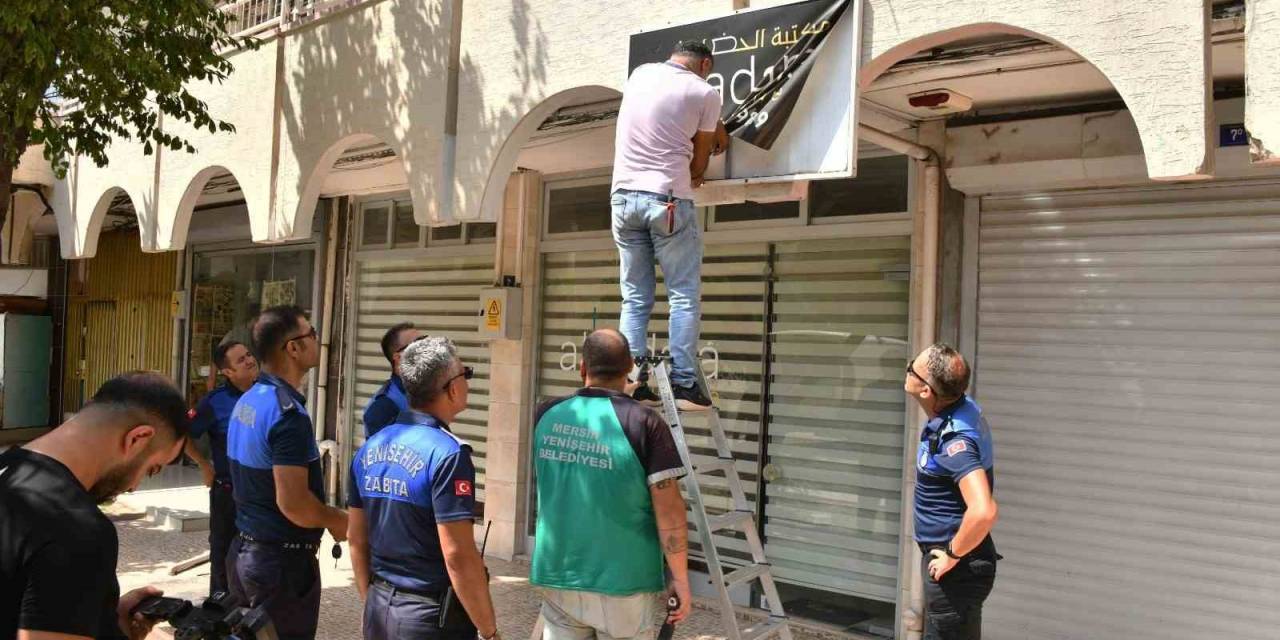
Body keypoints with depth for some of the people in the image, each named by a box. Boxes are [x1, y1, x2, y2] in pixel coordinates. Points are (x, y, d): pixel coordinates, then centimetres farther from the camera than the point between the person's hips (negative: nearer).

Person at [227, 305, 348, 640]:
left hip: (245, 549, 9)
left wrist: (324, 515, 19)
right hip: (282, 559, -9)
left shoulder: (247, 401, 7)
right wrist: (336, 519, -10)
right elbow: (292, 503, -28)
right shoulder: (288, 412, -23)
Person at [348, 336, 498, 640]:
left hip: (379, 611, 7)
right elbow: (457, 555, -22)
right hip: (431, 615, -7)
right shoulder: (446, 453, -19)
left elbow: (356, 538, 11)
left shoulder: (370, 447, 4)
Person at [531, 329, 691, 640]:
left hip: (557, 576, 4)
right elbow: (669, 512, -16)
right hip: (622, 582, -3)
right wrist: (680, 578, -4)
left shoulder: (547, 415, -1)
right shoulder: (644, 422, -15)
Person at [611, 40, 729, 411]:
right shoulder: (704, 93, -1)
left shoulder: (640, 74, 14)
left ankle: (632, 384, 3)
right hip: (669, 199, -5)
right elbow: (698, 162, 6)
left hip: (623, 196, 5)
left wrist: (715, 128, 37)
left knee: (634, 299, 8)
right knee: (684, 296, 0)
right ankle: (683, 383, -5)